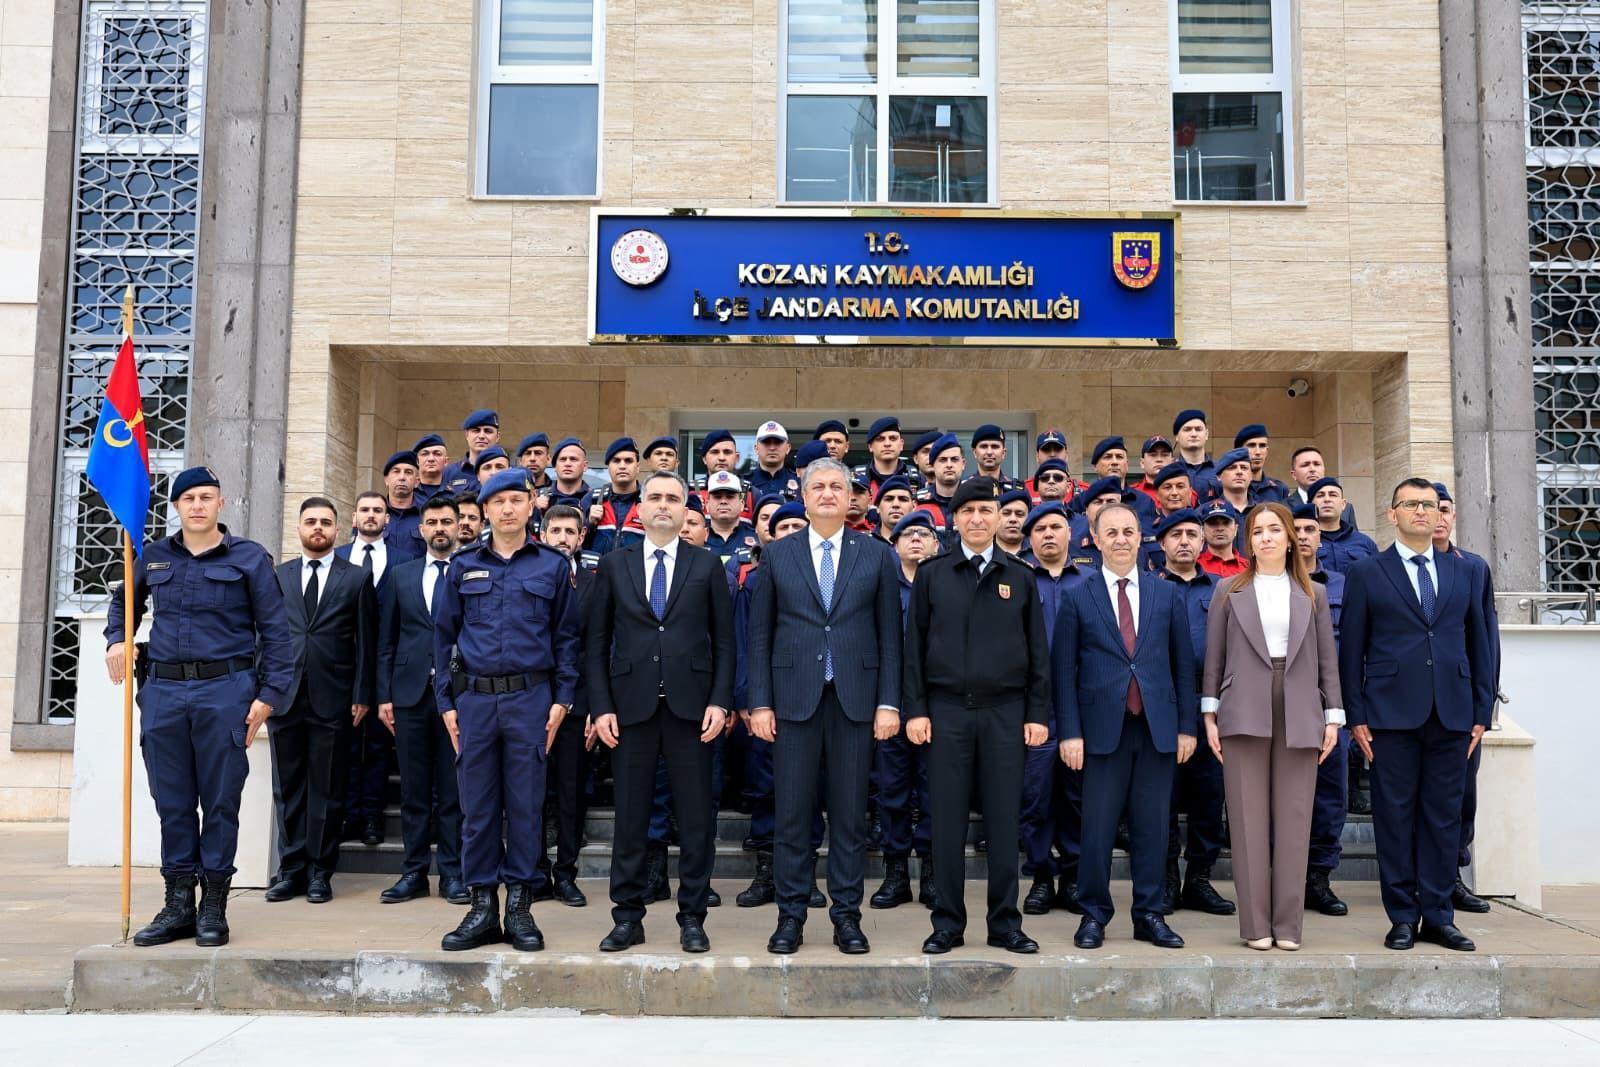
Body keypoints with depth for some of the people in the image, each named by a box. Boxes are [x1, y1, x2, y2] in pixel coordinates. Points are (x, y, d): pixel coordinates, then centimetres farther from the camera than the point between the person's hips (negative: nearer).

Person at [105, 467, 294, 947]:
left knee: (220, 801, 2)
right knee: (172, 801, 8)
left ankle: (214, 907, 12)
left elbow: (275, 630, 0)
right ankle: (178, 905, 18)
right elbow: (124, 602, 29)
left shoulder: (248, 558, 1)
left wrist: (269, 694, -7)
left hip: (224, 690, -3)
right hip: (163, 691, 3)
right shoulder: (153, 556, 11)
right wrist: (118, 640, 9)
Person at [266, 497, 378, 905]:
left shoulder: (357, 578, 4)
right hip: (284, 696, 2)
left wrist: (362, 696, -4)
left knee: (327, 789, 3)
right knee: (287, 787, 7)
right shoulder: (278, 576, 12)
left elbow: (366, 642, 2)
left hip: (331, 699, -2)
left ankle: (319, 871, 11)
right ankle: (290, 868, 16)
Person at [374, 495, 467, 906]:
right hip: (410, 692, 2)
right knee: (414, 790, 6)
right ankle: (414, 872, 14)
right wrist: (384, 695, 4)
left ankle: (452, 873, 9)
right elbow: (386, 641, 11)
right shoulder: (400, 575, 13)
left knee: (453, 789, 2)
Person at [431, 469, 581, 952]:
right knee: (477, 806, 4)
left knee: (525, 804, 2)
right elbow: (443, 636, 10)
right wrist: (446, 702, 4)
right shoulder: (463, 566, 9)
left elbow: (566, 637, 6)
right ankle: (482, 908, 14)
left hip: (530, 698, -1)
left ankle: (519, 907, 11)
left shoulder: (553, 565, 6)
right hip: (474, 698, 2)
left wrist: (562, 698, -2)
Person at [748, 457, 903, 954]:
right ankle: (790, 915, 15)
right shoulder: (777, 554, 7)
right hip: (794, 696, 0)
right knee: (791, 813, 3)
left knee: (850, 814, 5)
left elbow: (889, 634, 5)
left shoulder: (877, 555, 6)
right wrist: (759, 702, -1)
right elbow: (760, 634, 6)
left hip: (855, 698, 0)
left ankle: (847, 916, 16)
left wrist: (888, 702, -2)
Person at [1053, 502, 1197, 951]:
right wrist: (1069, 732, -6)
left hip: (1158, 728, 2)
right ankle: (1093, 914, 14)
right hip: (1103, 729, -2)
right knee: (1097, 828, 1)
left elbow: (1183, 664, 9)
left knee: (1152, 827, 7)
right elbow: (1064, 671, 1)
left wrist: (1186, 726, 4)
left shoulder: (1167, 594, 9)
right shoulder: (1077, 599, 3)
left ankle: (1149, 915, 19)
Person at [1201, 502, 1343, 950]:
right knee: (1248, 818, -1)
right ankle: (1255, 924, 6)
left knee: (1294, 819, 2)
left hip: (1299, 716, 1)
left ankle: (1288, 924, 9)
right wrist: (1210, 715, 1)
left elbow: (1327, 659, 11)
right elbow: (1214, 657, 7)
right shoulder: (1229, 591, 10)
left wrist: (1333, 717, 4)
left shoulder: (1314, 594, 13)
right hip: (1244, 713, -1)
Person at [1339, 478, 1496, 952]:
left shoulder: (1468, 573, 12)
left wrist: (1481, 712, 7)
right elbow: (1351, 649, 2)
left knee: (1444, 816, 6)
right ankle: (1402, 917, 11)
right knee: (1395, 816, 2)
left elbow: (1480, 643, 12)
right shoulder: (1366, 573, 4)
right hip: (1392, 714, -2)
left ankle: (1438, 916, 16)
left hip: (1452, 715, 3)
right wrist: (1356, 716, -3)